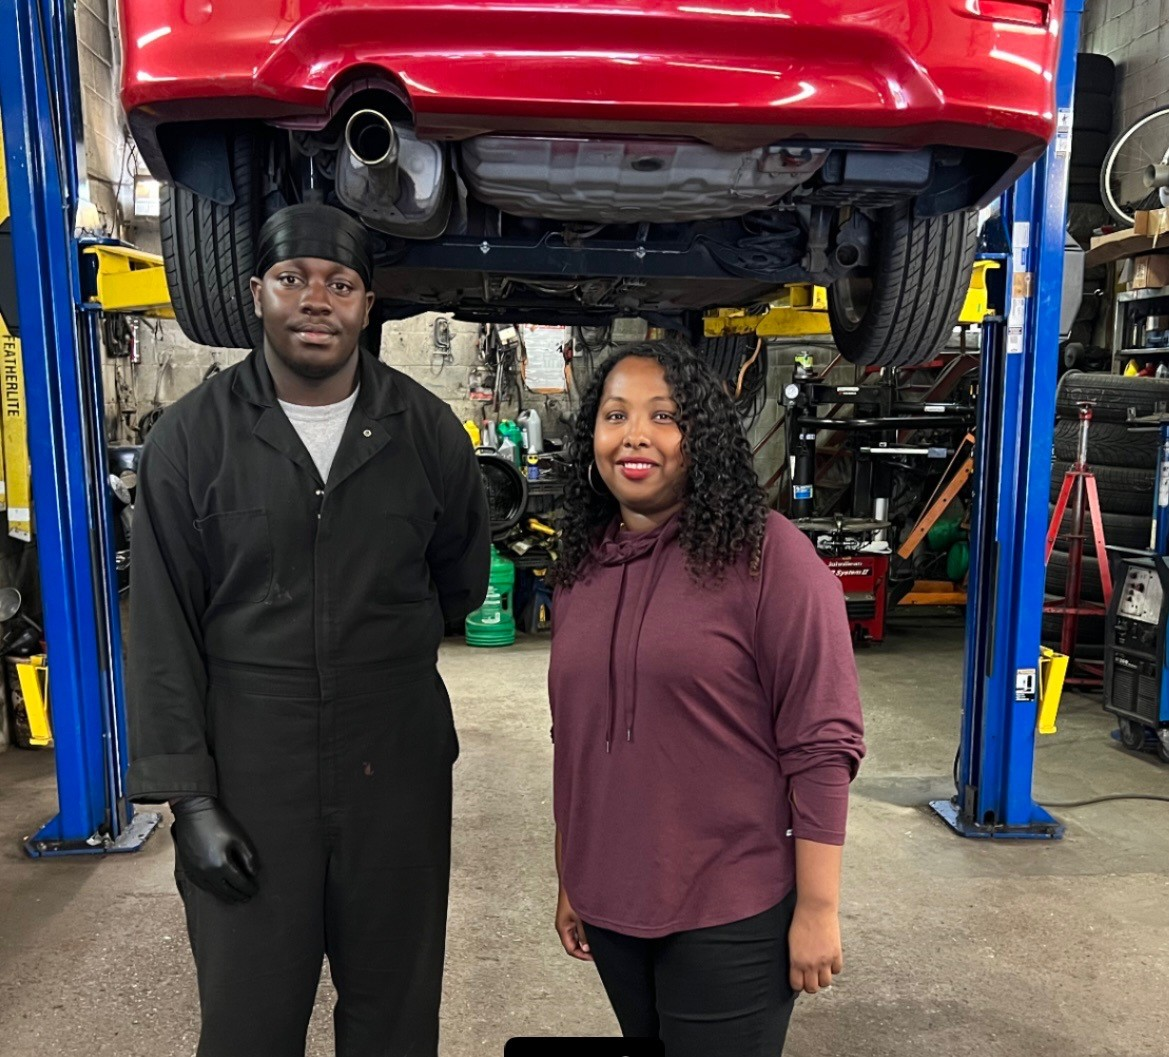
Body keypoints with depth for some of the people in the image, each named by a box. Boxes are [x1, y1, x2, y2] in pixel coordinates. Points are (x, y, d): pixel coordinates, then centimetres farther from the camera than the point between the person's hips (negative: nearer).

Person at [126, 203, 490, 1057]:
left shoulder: (428, 430, -2)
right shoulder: (192, 436, -5)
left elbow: (463, 578, 13)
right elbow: (164, 633, -5)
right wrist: (188, 797, -8)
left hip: (397, 764, 1)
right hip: (246, 770, 0)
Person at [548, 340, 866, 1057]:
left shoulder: (769, 554, -15)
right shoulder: (581, 565, 3)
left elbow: (822, 744, -14)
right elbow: (575, 741, 10)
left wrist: (818, 909, -13)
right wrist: (570, 882, 14)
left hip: (731, 914, -5)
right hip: (610, 905, 6)